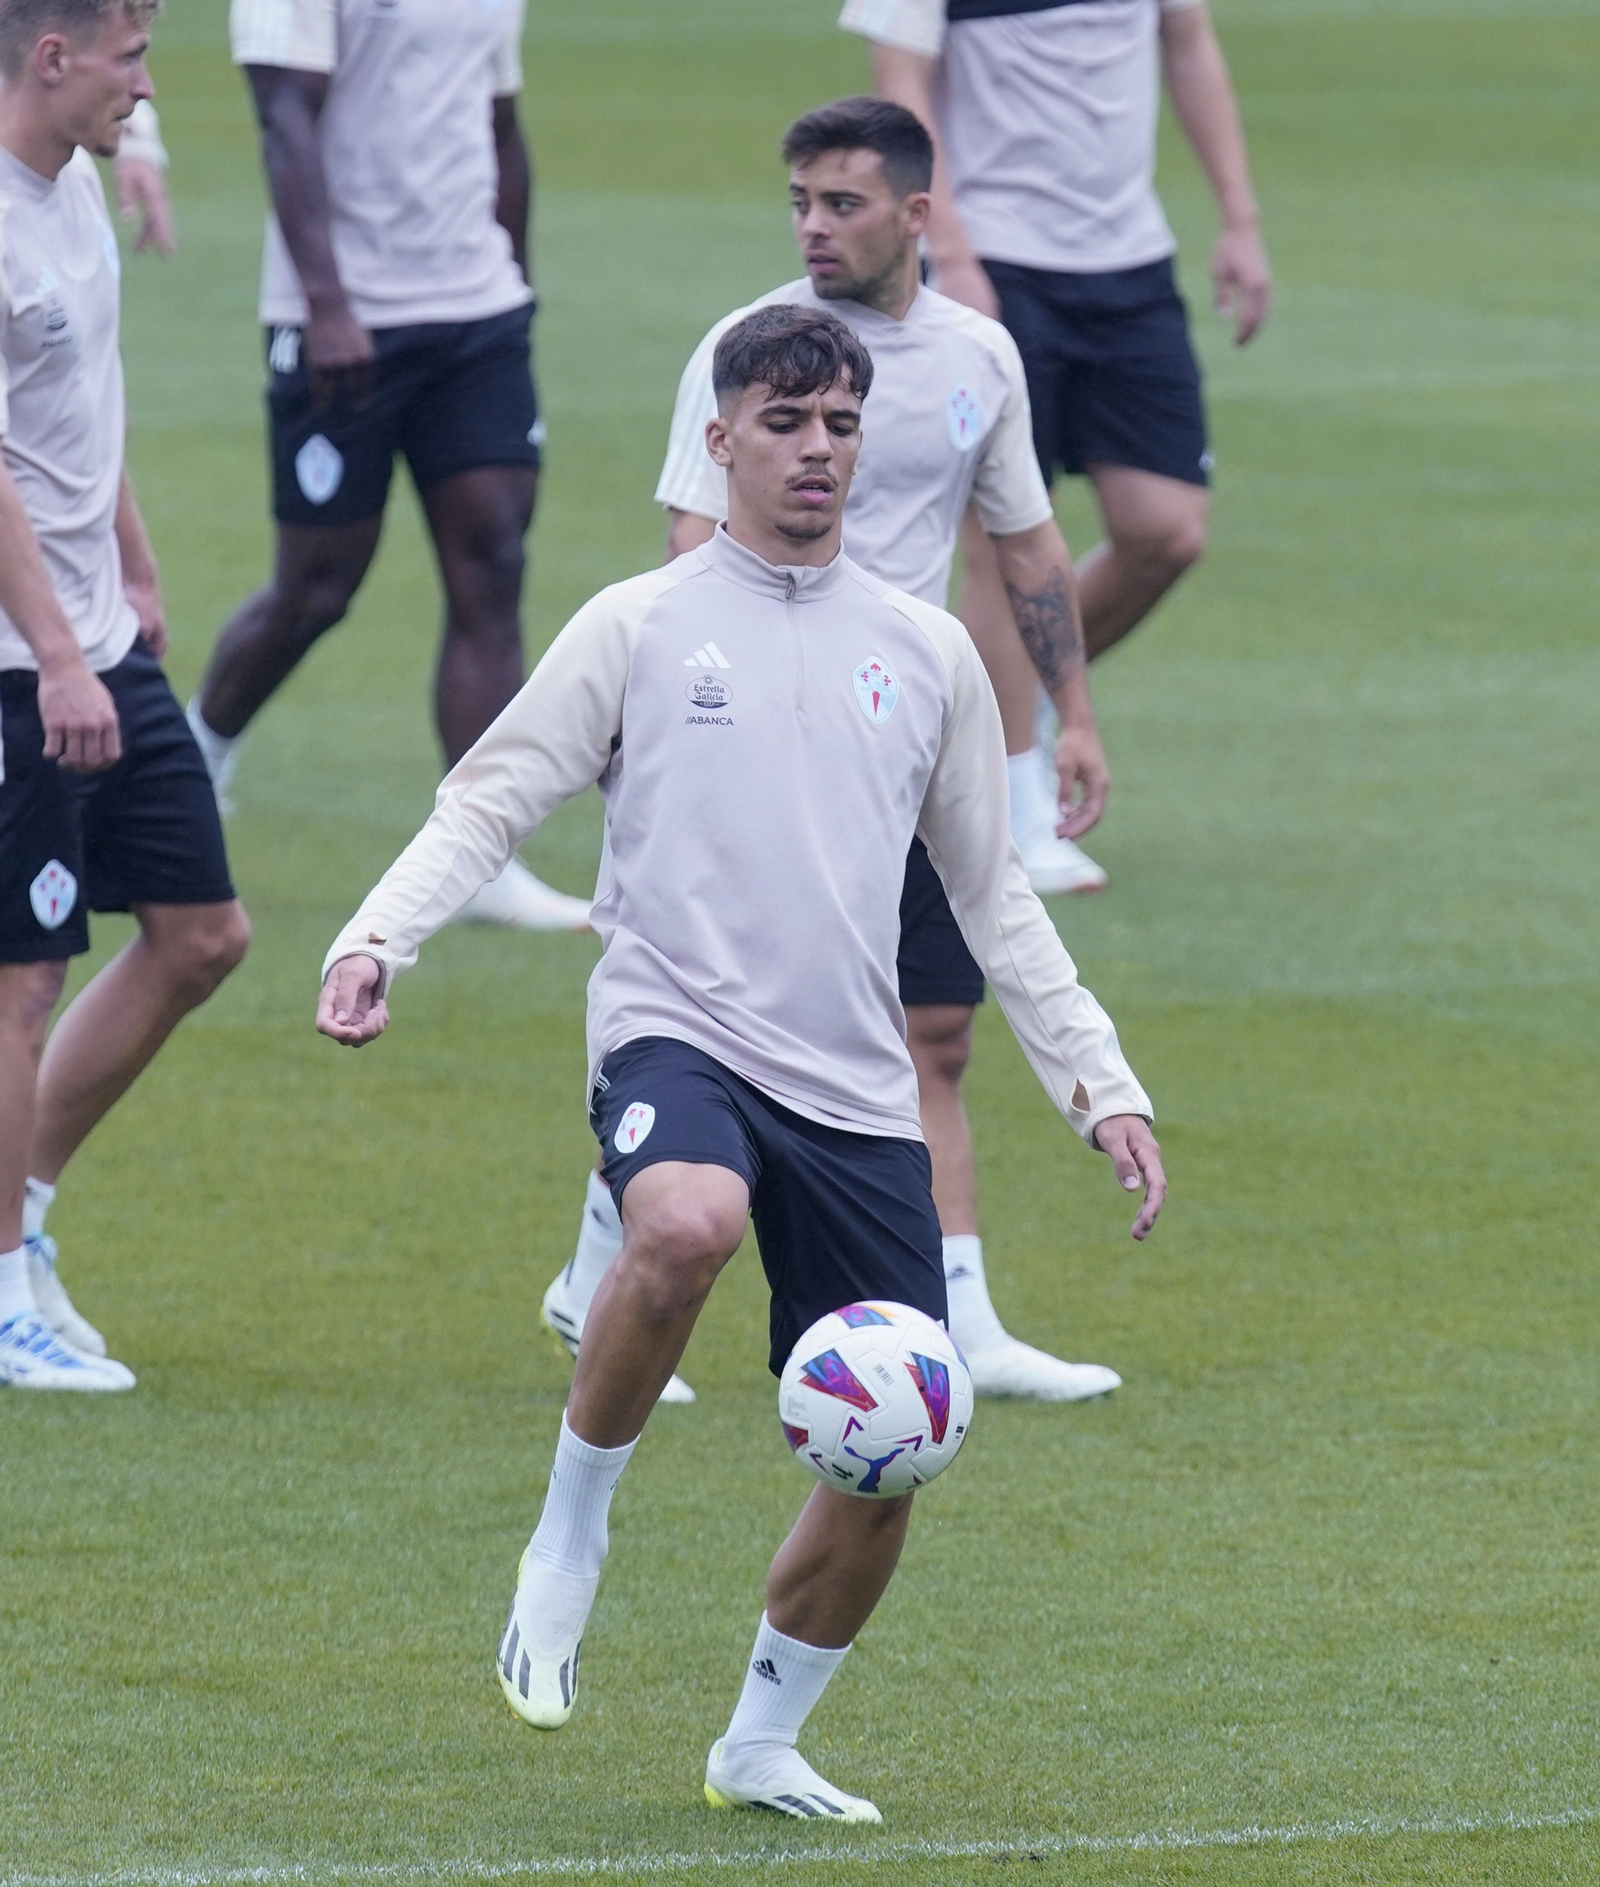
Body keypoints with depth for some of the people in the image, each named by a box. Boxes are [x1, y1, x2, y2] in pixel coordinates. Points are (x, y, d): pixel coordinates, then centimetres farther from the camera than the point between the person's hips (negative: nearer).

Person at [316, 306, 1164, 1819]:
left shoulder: (927, 654, 14)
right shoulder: (637, 627, 5)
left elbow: (992, 896, 21)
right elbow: (489, 802, 1)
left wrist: (1099, 1085, 16)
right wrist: (376, 941, -17)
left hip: (858, 1094, 4)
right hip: (673, 1041, -4)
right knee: (689, 1224, -39)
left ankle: (762, 1743, 23)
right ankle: (572, 1529, -16)